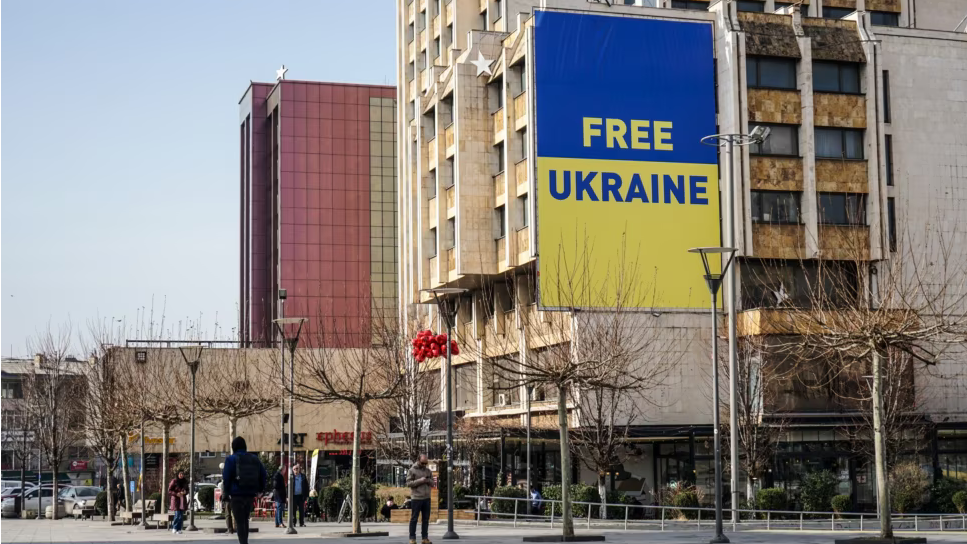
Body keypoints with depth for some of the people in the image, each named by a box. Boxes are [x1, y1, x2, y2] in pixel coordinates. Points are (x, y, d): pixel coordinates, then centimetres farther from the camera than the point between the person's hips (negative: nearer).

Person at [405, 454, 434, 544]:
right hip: (416, 498, -5)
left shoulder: (428, 470, 11)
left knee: (426, 519, 8)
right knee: (414, 519, 1)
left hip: (426, 498, 5)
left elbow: (432, 481, 13)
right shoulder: (412, 470, -4)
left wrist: (428, 480, -10)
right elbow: (408, 483, -9)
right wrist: (420, 480, -18)